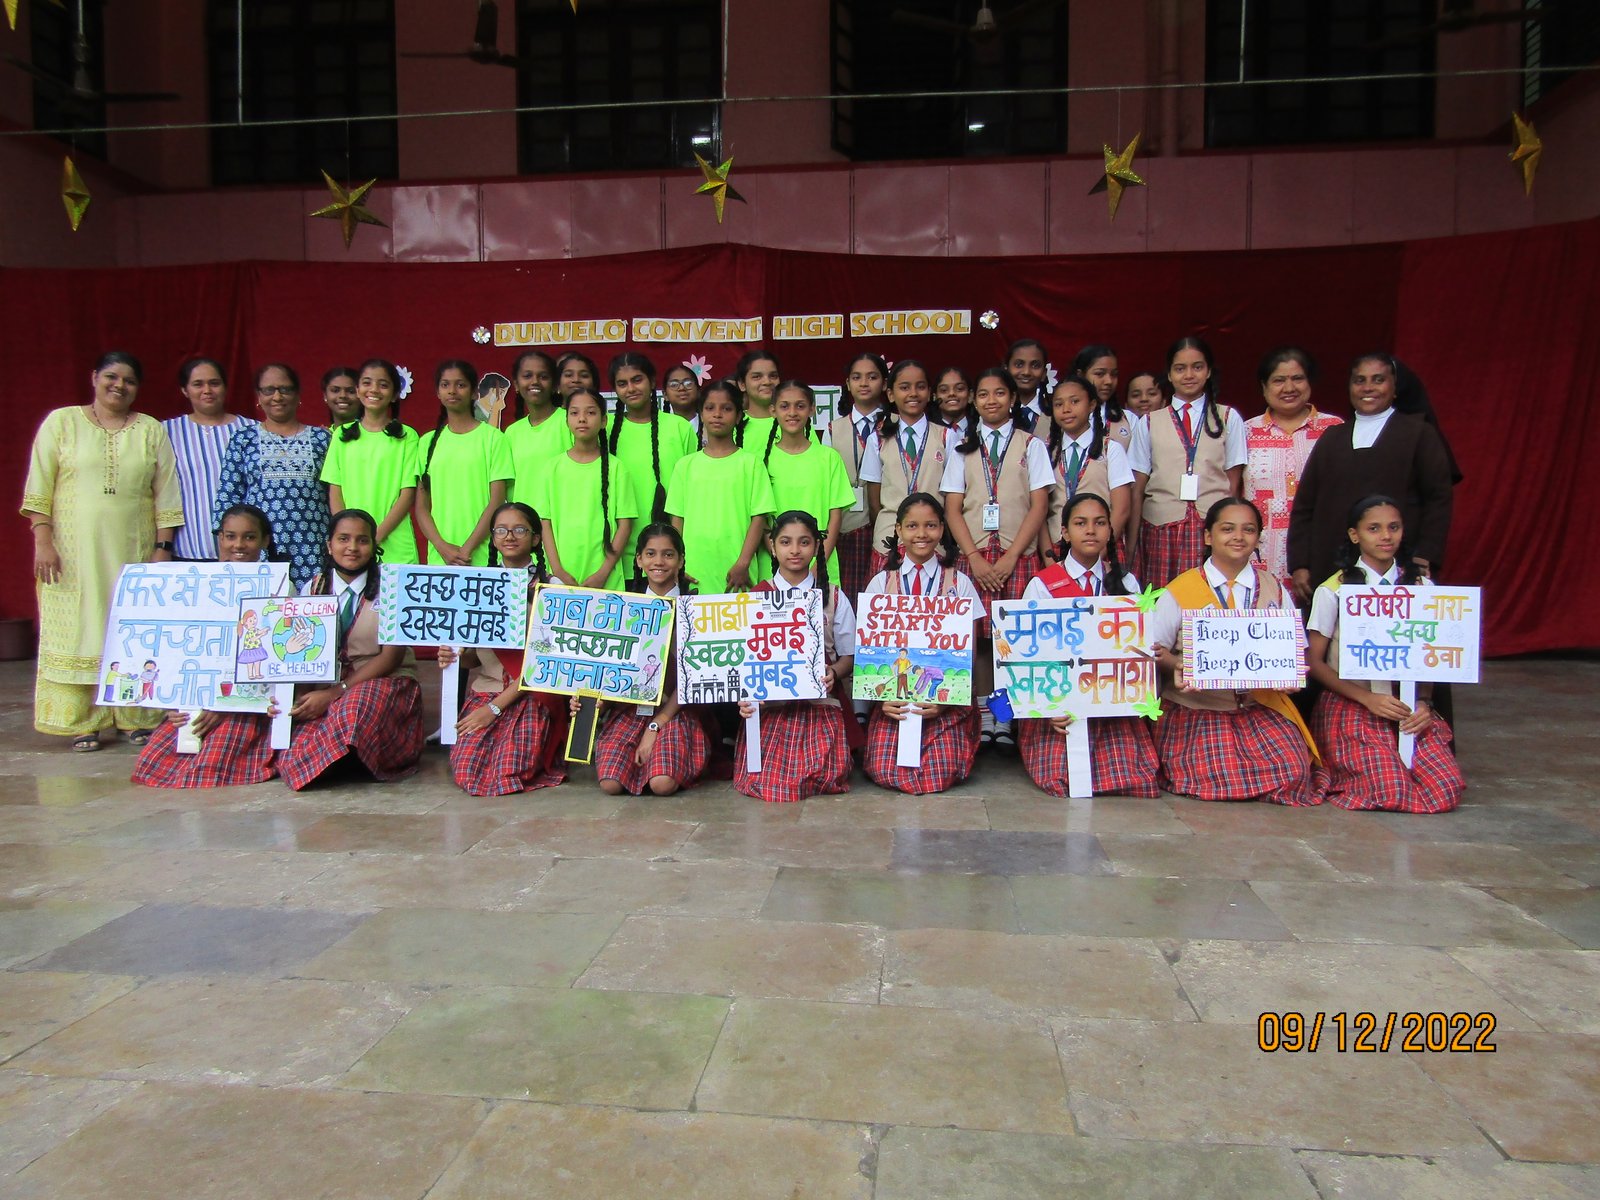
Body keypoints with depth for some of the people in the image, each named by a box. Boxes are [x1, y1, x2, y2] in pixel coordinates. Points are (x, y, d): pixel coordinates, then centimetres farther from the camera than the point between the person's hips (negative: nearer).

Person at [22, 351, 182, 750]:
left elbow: (166, 496, 6)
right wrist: (42, 541, -7)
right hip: (74, 553, -1)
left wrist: (162, 548, -1)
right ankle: (82, 722, 3)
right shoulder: (61, 422, 6)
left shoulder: (152, 430, 9)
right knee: (77, 629, -2)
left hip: (133, 553, 1)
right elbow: (39, 488, 2)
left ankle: (137, 718, 7)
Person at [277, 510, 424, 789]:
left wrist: (334, 693, -18)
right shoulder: (312, 589, 10)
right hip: (325, 688, 3)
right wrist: (302, 698, -16)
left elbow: (391, 656, -9)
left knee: (360, 701, -39)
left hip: (384, 684, -2)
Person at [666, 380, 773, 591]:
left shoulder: (750, 462, 3)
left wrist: (743, 564, -9)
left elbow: (759, 518, -1)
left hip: (735, 572, -2)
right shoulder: (685, 465, 10)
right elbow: (677, 520, 11)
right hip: (693, 571, 2)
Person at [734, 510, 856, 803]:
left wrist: (833, 674, -13)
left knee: (826, 777, -20)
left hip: (819, 704, 0)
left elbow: (849, 655, 11)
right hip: (767, 704, 0)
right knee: (762, 783, -18)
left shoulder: (834, 599, 9)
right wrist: (744, 697, -11)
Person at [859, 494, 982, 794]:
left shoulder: (959, 584, 5)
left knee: (942, 774, -18)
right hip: (893, 696, 1)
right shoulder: (881, 583, 7)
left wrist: (945, 699, -14)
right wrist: (882, 696, -11)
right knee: (884, 771, -17)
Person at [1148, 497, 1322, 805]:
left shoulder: (1273, 589, 10)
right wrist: (1178, 664, -21)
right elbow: (1153, 653, 1)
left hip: (1260, 707, 3)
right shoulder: (1179, 591, 1)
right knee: (1213, 779, -22)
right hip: (1196, 709, -2)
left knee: (1293, 771, -19)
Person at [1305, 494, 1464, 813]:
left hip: (1407, 707, 4)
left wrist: (1423, 703, -7)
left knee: (1447, 790, -15)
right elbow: (1313, 661, -4)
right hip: (1350, 706, -4)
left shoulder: (1420, 587, 8)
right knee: (1391, 793, -21)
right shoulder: (1333, 591, -3)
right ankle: (1335, 767, 10)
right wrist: (1368, 698, -15)